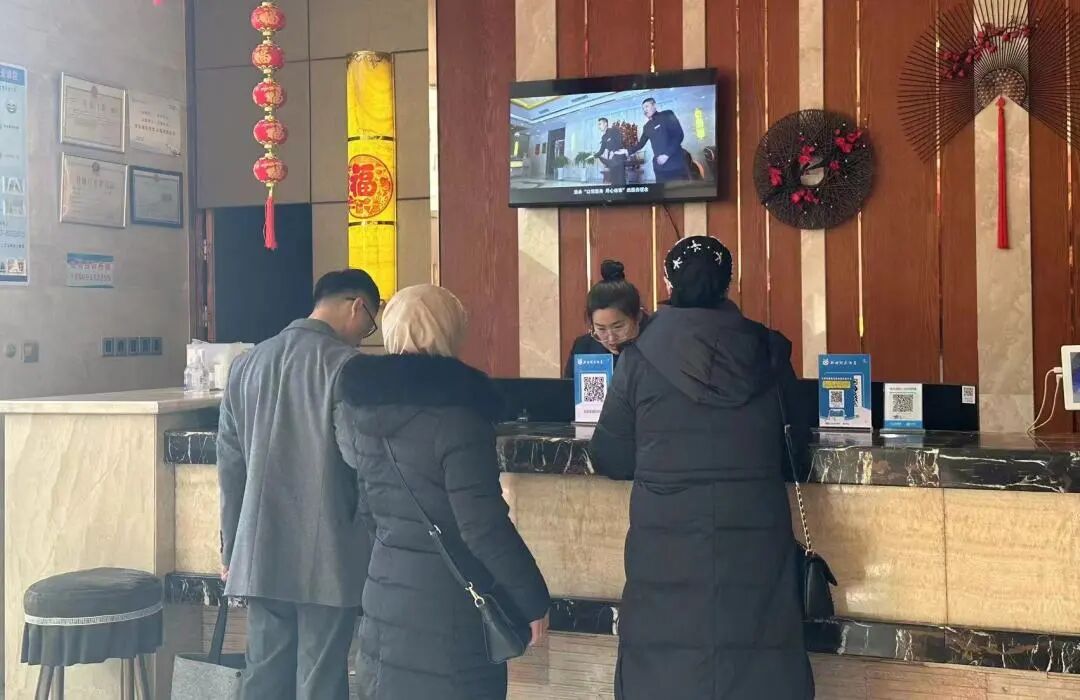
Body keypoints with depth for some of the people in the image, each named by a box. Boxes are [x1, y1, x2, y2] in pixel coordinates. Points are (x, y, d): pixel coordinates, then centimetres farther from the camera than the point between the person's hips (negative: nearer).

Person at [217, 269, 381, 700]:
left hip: (261, 551, 5)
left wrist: (231, 549, 19)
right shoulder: (349, 365, -10)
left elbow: (230, 465, 12)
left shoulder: (247, 364, 8)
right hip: (329, 553, -5)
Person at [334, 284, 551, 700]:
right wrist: (534, 600, -10)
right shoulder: (456, 415, -19)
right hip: (450, 608, -7)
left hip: (385, 597, 7)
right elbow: (483, 527, -20)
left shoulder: (358, 409, 4)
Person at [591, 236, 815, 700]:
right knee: (755, 660, 11)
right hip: (756, 538, 1)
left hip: (667, 542, -1)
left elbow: (610, 459, 1)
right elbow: (797, 443, 13)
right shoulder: (767, 352, 1)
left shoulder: (642, 358, -4)